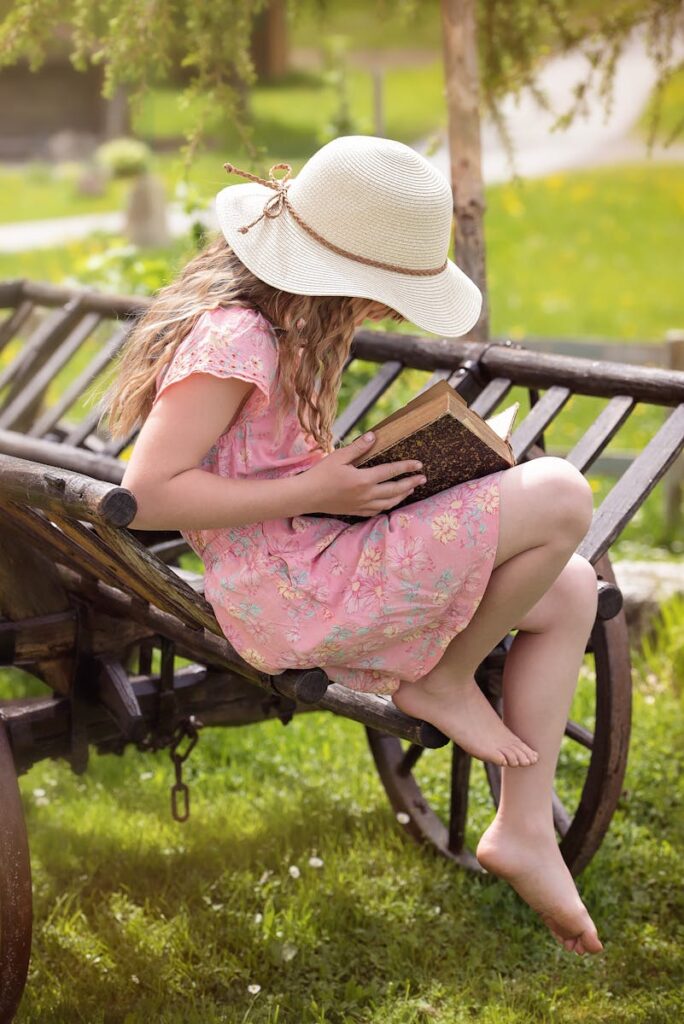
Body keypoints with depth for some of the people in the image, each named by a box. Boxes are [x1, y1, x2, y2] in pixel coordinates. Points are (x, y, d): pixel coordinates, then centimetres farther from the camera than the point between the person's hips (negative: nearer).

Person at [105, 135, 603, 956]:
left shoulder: (287, 321, 11)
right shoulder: (233, 338, -21)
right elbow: (146, 494, -25)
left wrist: (351, 470, 3)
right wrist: (316, 492, -23)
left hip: (324, 554, 10)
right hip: (287, 596, -10)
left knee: (570, 590, 6)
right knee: (560, 495, -18)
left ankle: (524, 828, 10)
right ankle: (445, 682, 3)